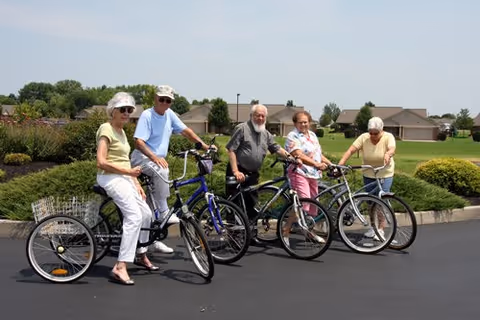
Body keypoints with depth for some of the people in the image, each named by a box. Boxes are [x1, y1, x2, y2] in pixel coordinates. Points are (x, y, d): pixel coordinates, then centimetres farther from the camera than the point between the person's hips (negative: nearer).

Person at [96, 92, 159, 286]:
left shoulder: (121, 131, 18)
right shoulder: (106, 129, -11)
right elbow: (101, 162, -20)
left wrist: (137, 183, 12)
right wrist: (128, 171, -17)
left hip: (124, 178, 10)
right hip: (111, 178, -10)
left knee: (146, 214, 13)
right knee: (134, 216, -24)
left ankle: (141, 256, 33)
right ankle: (120, 268, -25)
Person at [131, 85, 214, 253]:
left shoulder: (169, 114, 5)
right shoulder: (147, 115, -14)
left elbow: (185, 130, 10)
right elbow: (138, 142, -22)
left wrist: (203, 145, -1)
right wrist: (154, 157, -36)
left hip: (158, 160, 7)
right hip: (142, 157, -7)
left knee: (152, 204, 10)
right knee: (162, 171, -38)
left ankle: (154, 239, 18)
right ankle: (164, 213, -27)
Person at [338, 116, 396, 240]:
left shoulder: (388, 137, -13)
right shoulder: (364, 138, -9)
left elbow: (392, 149, -33)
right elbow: (350, 150, -18)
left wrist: (388, 154, -57)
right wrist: (340, 164, -31)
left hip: (385, 175, -3)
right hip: (368, 175, 3)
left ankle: (380, 229, 8)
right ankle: (373, 227, 26)